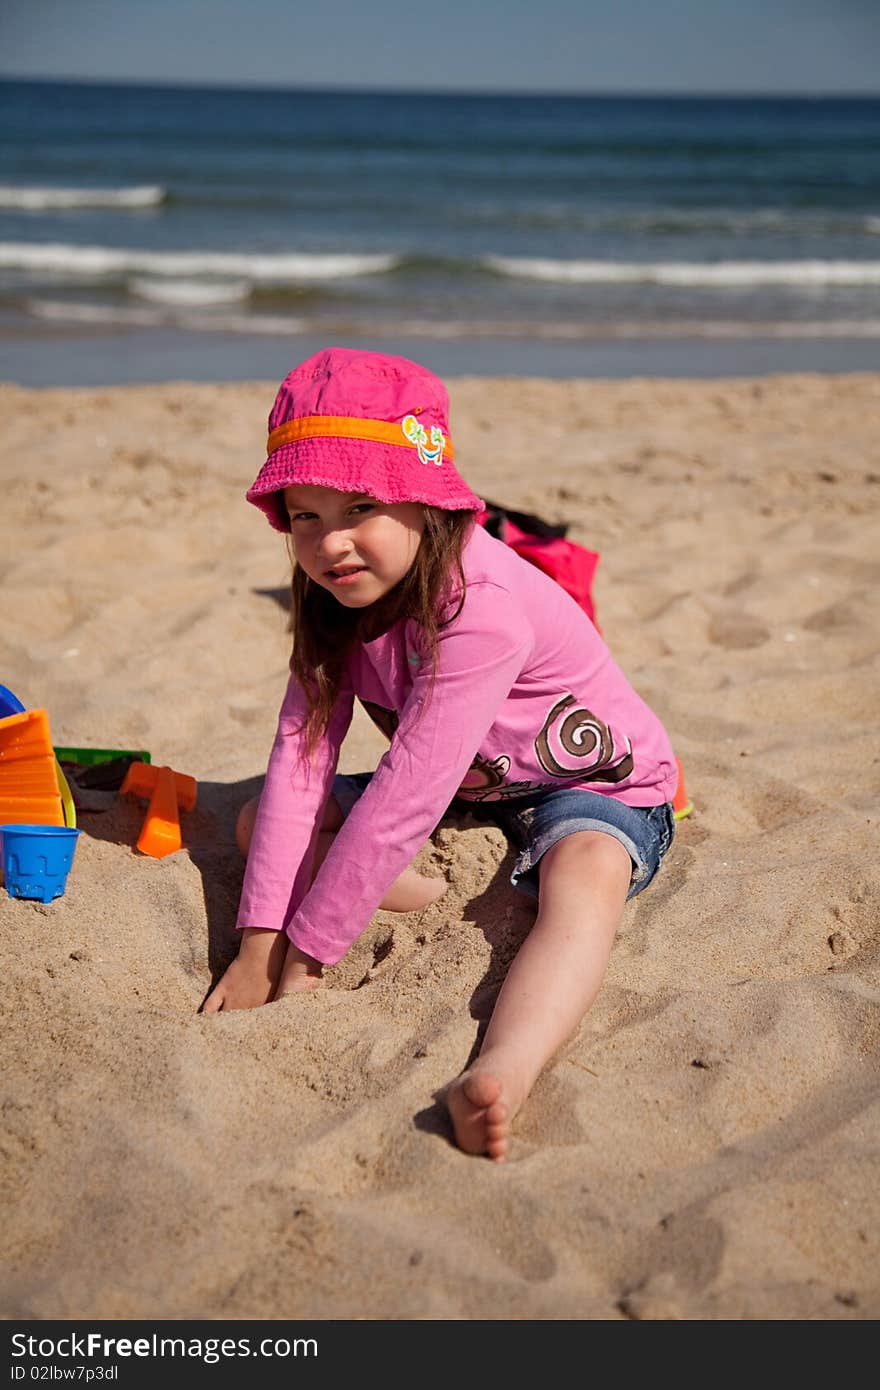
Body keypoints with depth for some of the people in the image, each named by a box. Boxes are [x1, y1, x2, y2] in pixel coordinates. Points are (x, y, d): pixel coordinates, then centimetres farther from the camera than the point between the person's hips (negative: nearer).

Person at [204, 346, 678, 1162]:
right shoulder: (334, 598, -10)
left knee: (588, 877, -42)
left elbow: (408, 794, -37)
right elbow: (300, 755, -17)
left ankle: (499, 1076, -64)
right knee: (259, 822, -10)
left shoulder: (482, 605, -33)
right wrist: (259, 941, -25)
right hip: (462, 794, 7)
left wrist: (304, 955, -33)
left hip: (595, 787, -7)